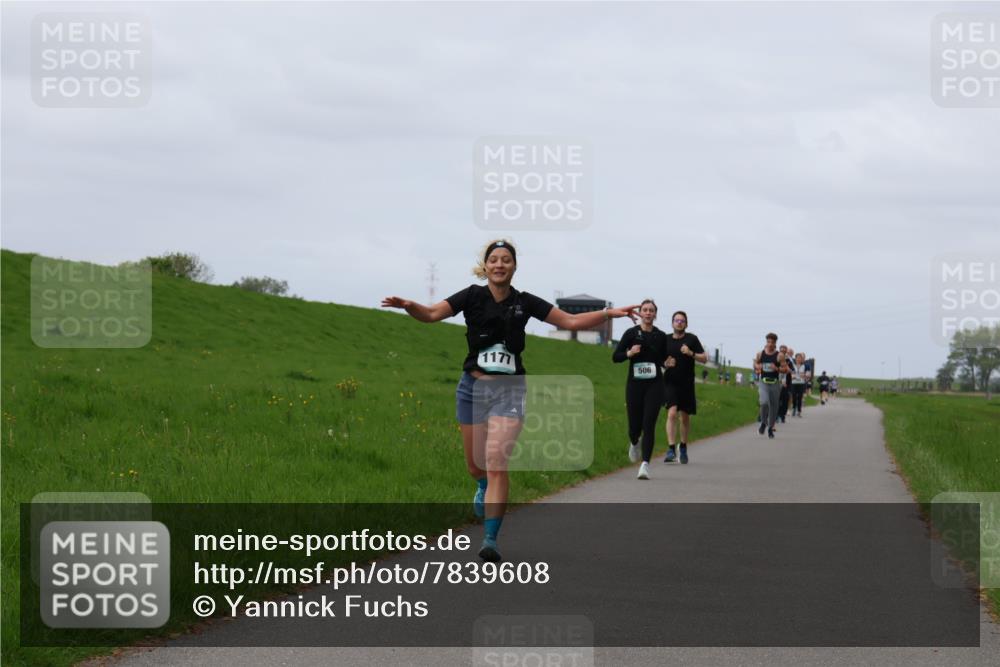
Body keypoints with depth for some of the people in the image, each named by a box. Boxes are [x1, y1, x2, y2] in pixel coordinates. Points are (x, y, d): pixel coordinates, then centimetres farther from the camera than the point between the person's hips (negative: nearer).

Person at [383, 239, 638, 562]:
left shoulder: (524, 302, 1)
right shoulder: (472, 296, -3)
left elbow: (571, 321, 5)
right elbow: (432, 313, -15)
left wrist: (609, 313, -6)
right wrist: (409, 306, -36)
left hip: (509, 390, -1)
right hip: (473, 388, 1)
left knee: (497, 461, -15)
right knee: (475, 464, 12)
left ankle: (491, 540, -13)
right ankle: (484, 487, 52)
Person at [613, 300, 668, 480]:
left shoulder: (661, 336, 6)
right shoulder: (631, 333, 0)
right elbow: (615, 357, 0)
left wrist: (668, 363, 0)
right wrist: (629, 353, -16)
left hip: (654, 385, 0)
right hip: (634, 384, 0)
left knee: (649, 425, -12)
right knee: (635, 425, 6)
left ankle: (645, 465, -14)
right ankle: (634, 443, 43)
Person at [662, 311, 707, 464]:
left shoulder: (692, 339, 1)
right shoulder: (666, 340, 6)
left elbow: (704, 359, -1)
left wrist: (691, 353, -18)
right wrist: (665, 363, -5)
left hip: (687, 383, 0)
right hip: (670, 382, 0)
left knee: (685, 417, 11)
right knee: (672, 413, -17)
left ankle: (683, 448, 29)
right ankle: (671, 449, -20)